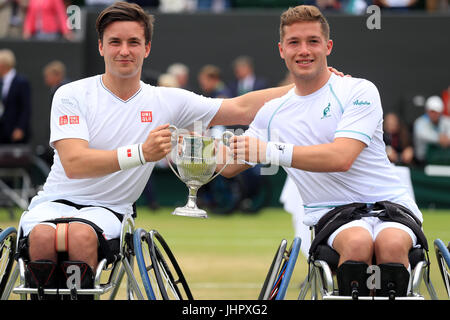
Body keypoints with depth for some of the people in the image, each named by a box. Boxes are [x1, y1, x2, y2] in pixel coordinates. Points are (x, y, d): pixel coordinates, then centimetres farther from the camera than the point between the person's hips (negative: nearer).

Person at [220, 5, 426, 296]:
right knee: (357, 242, -35)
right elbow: (228, 167, 27)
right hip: (332, 214, 2)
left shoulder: (359, 91, -1)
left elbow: (341, 157, -17)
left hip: (390, 204, -2)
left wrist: (272, 152, -22)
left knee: (391, 244, -38)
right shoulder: (273, 112, 15)